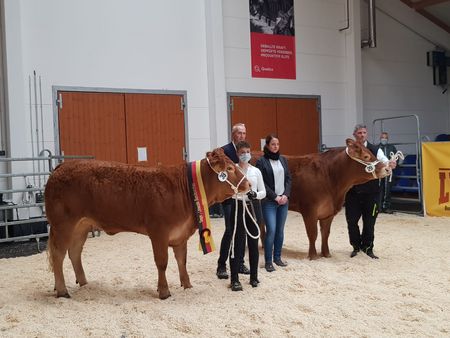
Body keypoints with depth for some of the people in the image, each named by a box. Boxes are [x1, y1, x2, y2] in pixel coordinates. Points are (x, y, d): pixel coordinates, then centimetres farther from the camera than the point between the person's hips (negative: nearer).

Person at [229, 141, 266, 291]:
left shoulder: (255, 171, 7)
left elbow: (263, 192, 9)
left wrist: (256, 194, -12)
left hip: (253, 207, 3)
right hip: (238, 206, -3)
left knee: (253, 242, 8)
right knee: (238, 243, -4)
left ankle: (254, 276, 20)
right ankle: (234, 279, 3)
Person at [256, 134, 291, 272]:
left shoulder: (283, 160, 10)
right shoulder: (261, 161, -6)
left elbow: (288, 179, 10)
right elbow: (262, 183, -10)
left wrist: (286, 195, -5)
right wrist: (275, 196, -13)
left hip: (283, 200, 5)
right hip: (269, 201, -5)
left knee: (280, 230, 11)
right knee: (271, 230, -9)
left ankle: (277, 257, 23)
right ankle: (268, 261, 1)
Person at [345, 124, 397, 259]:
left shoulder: (375, 150, 1)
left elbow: (384, 161, -12)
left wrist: (390, 165, -34)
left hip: (371, 192, 0)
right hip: (353, 192, 0)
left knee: (369, 221, 6)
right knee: (351, 220, 3)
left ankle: (367, 247, 24)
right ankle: (356, 246, 23)